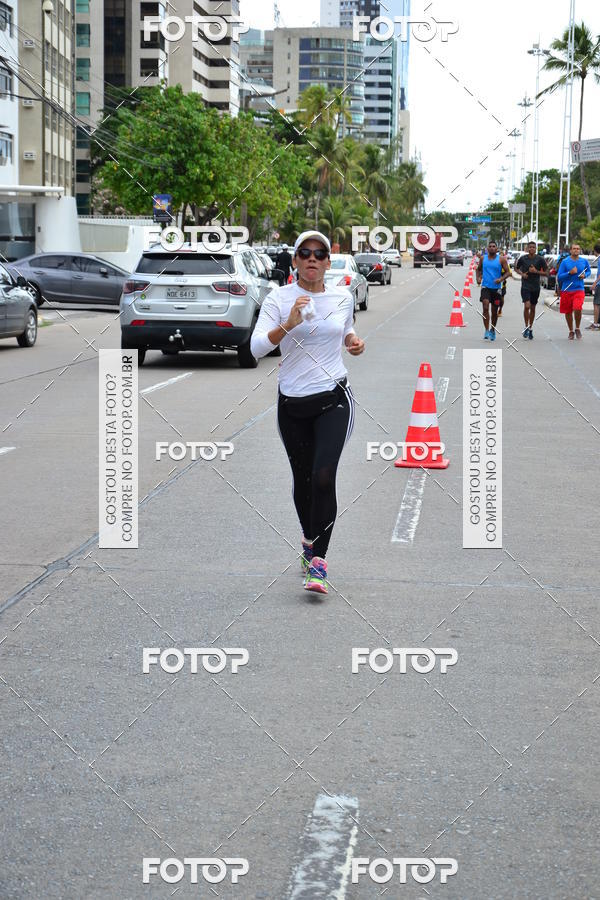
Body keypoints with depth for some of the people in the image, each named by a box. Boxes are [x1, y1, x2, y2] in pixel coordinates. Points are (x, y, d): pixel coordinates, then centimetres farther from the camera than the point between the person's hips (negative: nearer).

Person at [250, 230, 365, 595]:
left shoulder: (343, 296, 2)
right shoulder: (278, 298, -6)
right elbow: (257, 347, -18)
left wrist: (354, 341, 2)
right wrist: (288, 324, -33)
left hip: (333, 399, 0)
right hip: (292, 403, 1)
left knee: (323, 477, -17)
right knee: (303, 480, 12)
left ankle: (318, 560, -10)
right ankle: (310, 540, 39)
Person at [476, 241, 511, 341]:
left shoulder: (501, 259, -1)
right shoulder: (483, 258, 4)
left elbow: (508, 272, -3)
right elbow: (478, 269, 18)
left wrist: (501, 279, -20)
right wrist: (478, 278, -1)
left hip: (496, 288, 0)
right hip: (485, 287, 0)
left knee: (494, 311, 10)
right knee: (485, 308, -19)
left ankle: (493, 330, 32)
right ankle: (487, 331, -17)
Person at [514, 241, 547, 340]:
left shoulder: (540, 259, -2)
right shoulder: (523, 258, -1)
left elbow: (546, 272, 1)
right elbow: (516, 268, 15)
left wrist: (536, 271, -14)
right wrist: (522, 273, -5)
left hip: (536, 287, 1)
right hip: (525, 286, -1)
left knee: (533, 308, 10)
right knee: (527, 306, -17)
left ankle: (530, 328, 24)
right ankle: (526, 327, -2)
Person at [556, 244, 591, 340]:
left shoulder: (584, 261, 3)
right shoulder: (565, 262, -3)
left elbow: (589, 271, 22)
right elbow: (559, 277, -4)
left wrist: (584, 275, -1)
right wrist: (570, 273, -17)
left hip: (579, 290, -1)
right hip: (566, 290, 1)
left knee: (577, 309, -21)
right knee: (568, 312, 8)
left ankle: (577, 329, 3)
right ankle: (571, 331, 28)